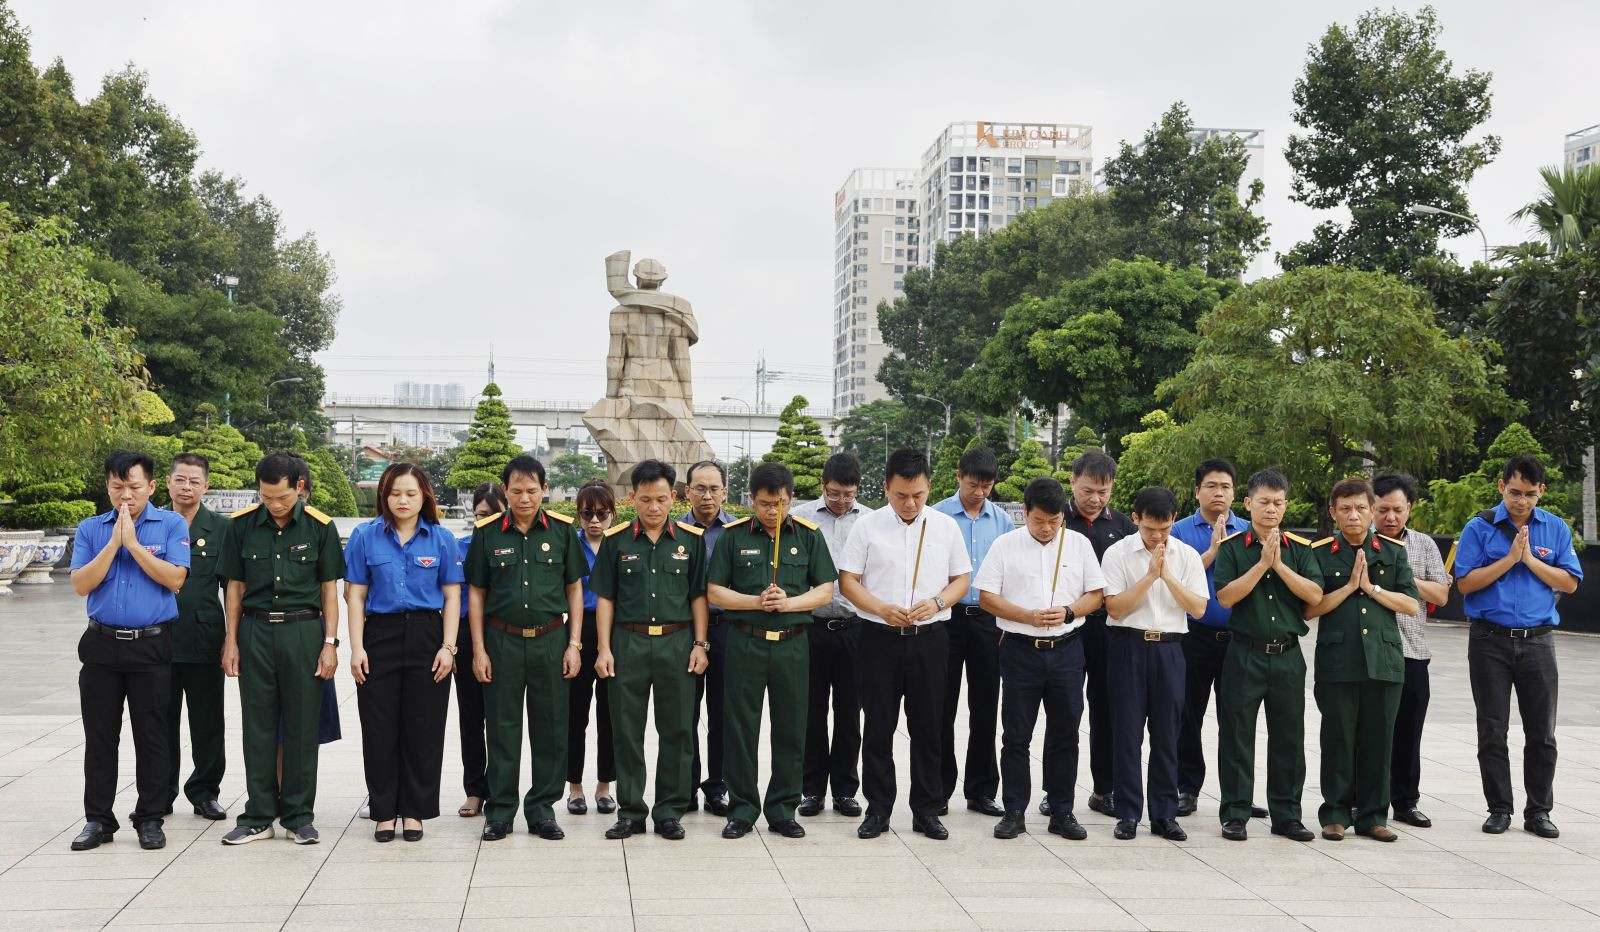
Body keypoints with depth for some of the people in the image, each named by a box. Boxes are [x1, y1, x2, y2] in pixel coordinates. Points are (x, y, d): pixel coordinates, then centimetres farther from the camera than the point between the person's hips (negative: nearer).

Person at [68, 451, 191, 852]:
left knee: (151, 736, 4)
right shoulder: (91, 529, 7)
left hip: (152, 646, -2)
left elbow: (175, 579, -11)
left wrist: (133, 543, -13)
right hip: (102, 645, 2)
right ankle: (98, 819, 17)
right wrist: (114, 543, -11)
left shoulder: (172, 525, 0)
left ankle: (150, 819, 14)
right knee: (99, 736, 7)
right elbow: (81, 584, -3)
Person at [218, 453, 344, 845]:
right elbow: (235, 586, 8)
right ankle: (259, 816, 15)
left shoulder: (320, 527, -1)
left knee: (301, 727, 3)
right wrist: (231, 641, 4)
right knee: (258, 728, 6)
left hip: (303, 630, -1)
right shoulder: (242, 525, 3)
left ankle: (299, 816, 13)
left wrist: (330, 643, -3)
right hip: (255, 631, 1)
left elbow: (329, 588, 3)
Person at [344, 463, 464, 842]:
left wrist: (448, 647, -5)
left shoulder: (442, 539, 4)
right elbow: (355, 596, 3)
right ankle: (384, 812, 13)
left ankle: (415, 811, 14)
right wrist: (357, 648, -5)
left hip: (427, 637, 0)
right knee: (380, 728, 2)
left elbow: (452, 597, 4)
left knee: (423, 728, 3)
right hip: (380, 636, 0)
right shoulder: (365, 536, 3)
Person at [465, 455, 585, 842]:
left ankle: (542, 809, 17)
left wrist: (574, 644, 0)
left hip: (551, 640, 1)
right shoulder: (487, 533, 1)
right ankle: (499, 811, 16)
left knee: (550, 729, 5)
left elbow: (574, 589, 6)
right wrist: (479, 649, -1)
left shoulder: (562, 530, 2)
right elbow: (476, 593, 4)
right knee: (502, 729, 5)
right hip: (502, 640, 0)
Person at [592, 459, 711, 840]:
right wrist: (604, 648, -3)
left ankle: (669, 811, 15)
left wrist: (700, 644, -1)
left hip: (677, 642, 0)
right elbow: (604, 598, 4)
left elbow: (698, 595, 6)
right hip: (628, 642, 0)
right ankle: (630, 812, 15)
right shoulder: (616, 540, 3)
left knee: (677, 730, 4)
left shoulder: (691, 539, 4)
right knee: (627, 731, 5)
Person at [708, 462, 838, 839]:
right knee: (742, 728, 4)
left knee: (790, 730, 6)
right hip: (745, 642, -1)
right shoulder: (734, 535, 1)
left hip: (792, 643, 1)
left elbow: (825, 591, 3)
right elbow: (714, 591, 0)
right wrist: (756, 602, -14)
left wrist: (789, 603, -14)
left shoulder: (809, 535, 3)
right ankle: (742, 809, 15)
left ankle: (782, 810, 18)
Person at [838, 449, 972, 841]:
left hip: (930, 638, 1)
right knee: (878, 727, 4)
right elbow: (847, 581, 0)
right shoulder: (868, 526, 0)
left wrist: (936, 603, -11)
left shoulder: (946, 526, 5)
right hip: (880, 637, -1)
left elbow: (961, 579, 9)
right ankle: (878, 809, 15)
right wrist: (883, 609, -15)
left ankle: (926, 810, 17)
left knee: (927, 727, 7)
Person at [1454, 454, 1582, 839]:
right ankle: (1499, 809, 15)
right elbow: (1466, 582, -8)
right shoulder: (1480, 527, -2)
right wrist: (1510, 558, -15)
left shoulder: (1556, 529, 5)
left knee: (1542, 733, 5)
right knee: (1492, 731, 5)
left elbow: (1570, 583, 0)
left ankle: (1538, 811, 16)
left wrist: (1531, 560, -12)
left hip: (1537, 641, 2)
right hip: (1490, 640, -1)